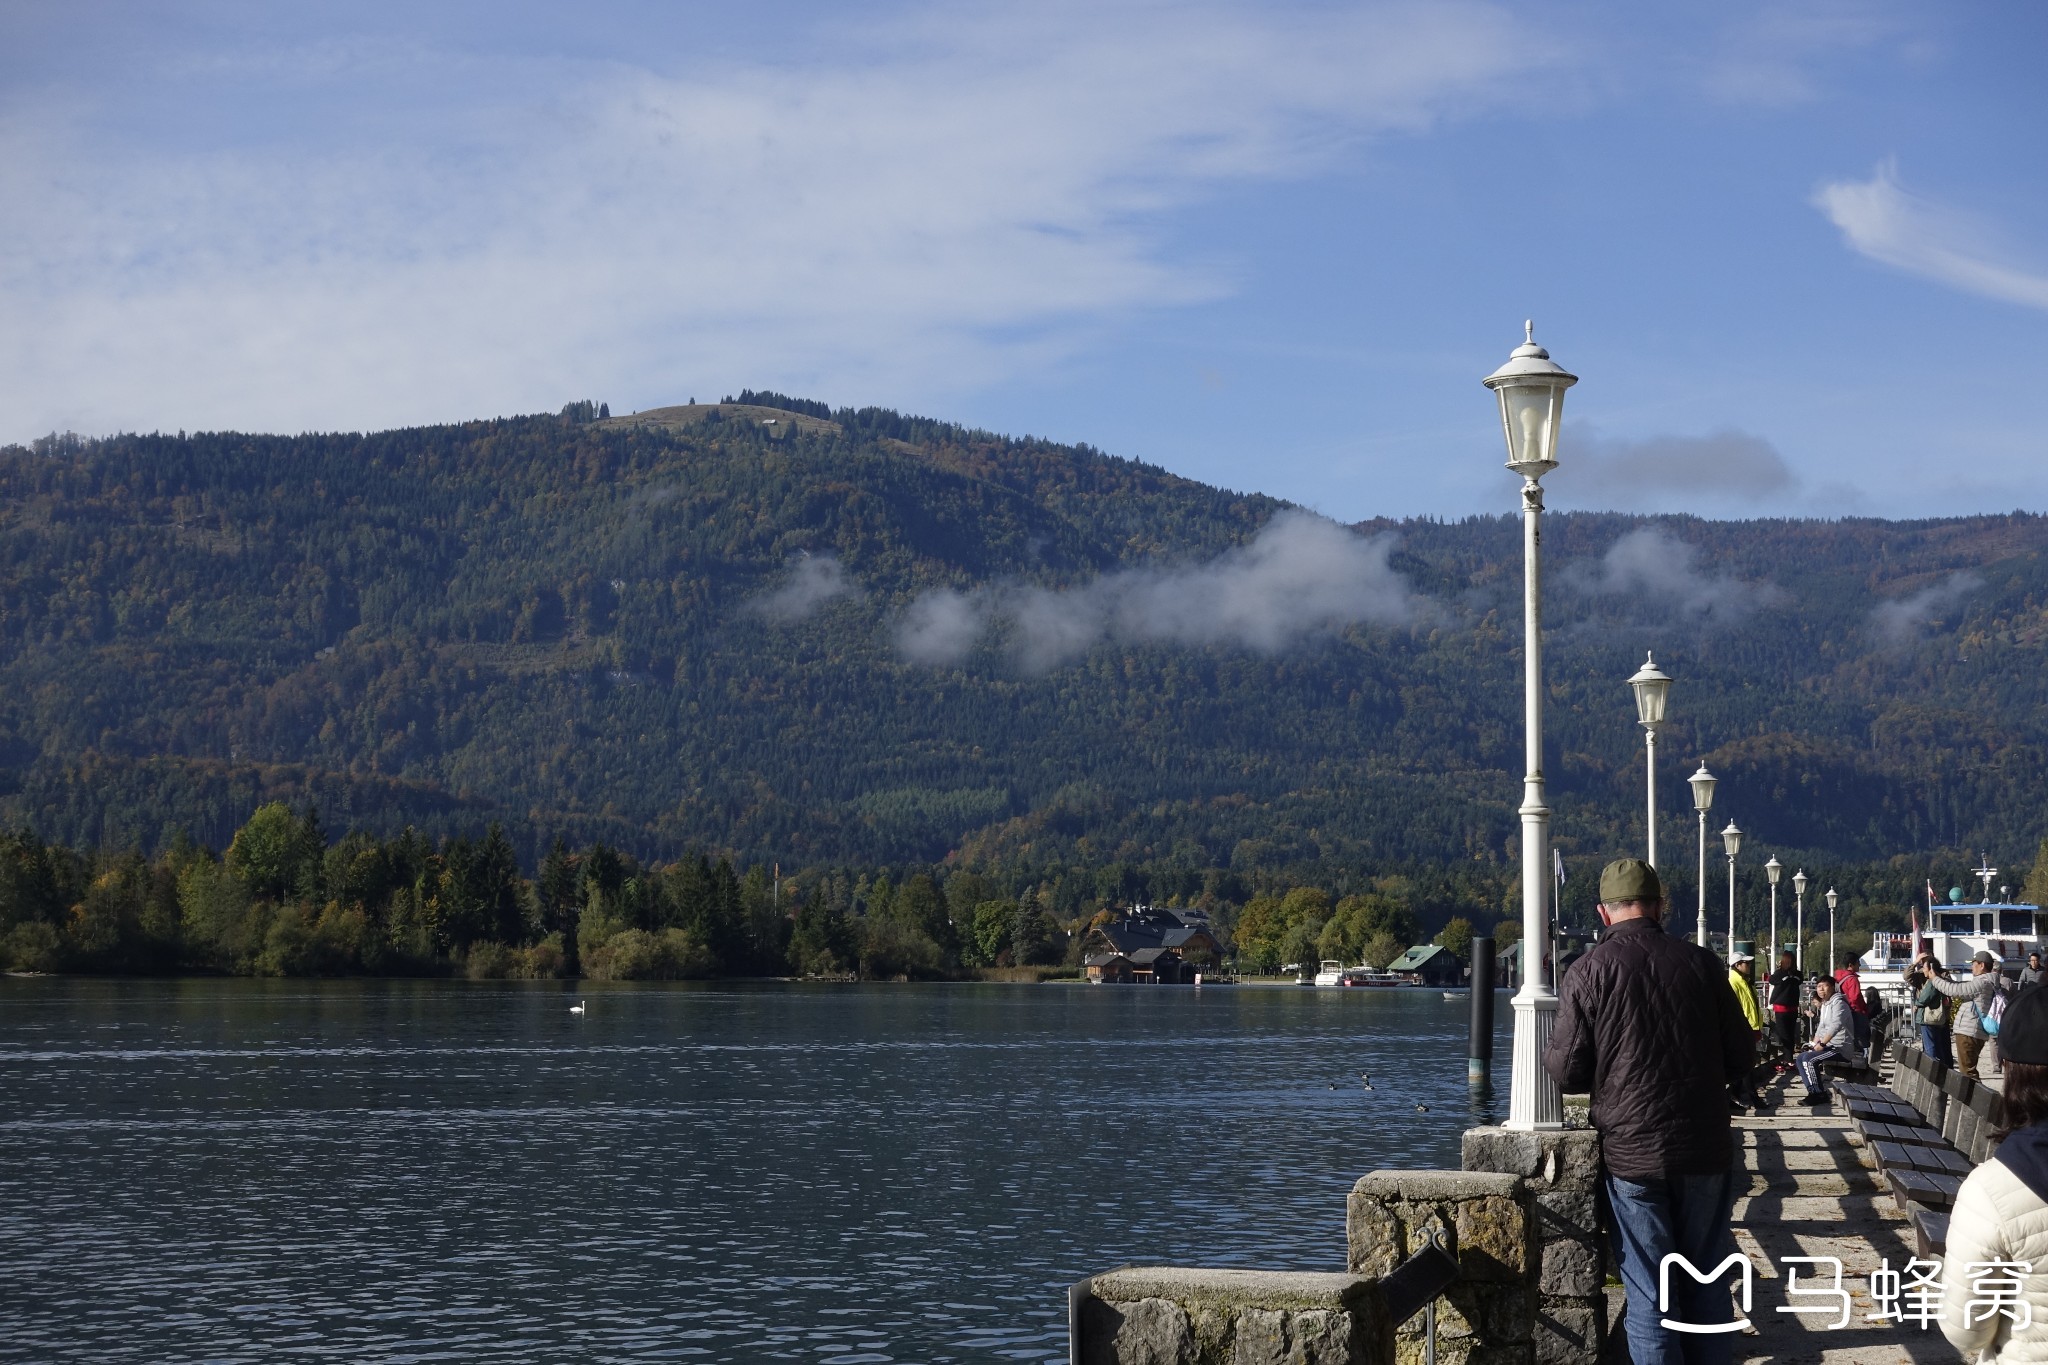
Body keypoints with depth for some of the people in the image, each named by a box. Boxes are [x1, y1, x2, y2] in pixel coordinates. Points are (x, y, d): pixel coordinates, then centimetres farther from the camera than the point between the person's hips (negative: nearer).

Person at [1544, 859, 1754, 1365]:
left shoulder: (1590, 971, -8)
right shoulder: (1700, 963, -1)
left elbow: (1567, 1071, -8)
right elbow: (1739, 1055, 5)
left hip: (1632, 1153, -2)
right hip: (1705, 1151, 2)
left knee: (1649, 1291, 4)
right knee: (1707, 1282, 14)